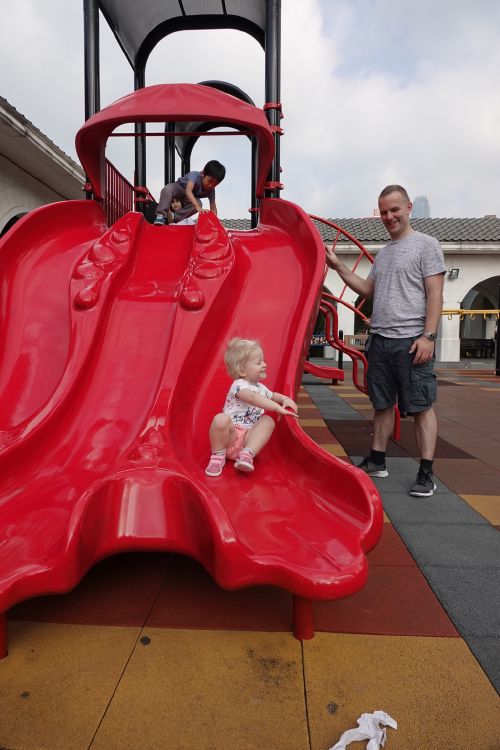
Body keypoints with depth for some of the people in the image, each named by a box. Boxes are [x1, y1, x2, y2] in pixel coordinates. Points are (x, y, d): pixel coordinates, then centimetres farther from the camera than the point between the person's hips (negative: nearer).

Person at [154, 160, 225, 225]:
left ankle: (176, 217, -28)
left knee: (198, 203, -29)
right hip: (178, 188, -4)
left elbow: (213, 208, -13)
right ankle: (161, 215, -37)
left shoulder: (211, 190, -19)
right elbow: (188, 191, -50)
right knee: (168, 189, -36)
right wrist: (197, 207, -64)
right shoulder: (195, 175, -34)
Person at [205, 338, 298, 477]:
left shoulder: (261, 387, 16)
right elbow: (254, 399, -28)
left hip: (249, 436, 6)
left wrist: (286, 399, 12)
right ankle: (218, 456, -13)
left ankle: (247, 454, -28)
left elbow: (273, 395, 36)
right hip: (231, 434, -5)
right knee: (221, 419, -36)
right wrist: (278, 408, -35)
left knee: (268, 421, -18)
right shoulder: (239, 385, -9)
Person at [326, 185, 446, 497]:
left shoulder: (426, 244, -1)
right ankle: (377, 461, 24)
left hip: (411, 341, -7)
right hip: (380, 339, 7)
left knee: (421, 406, -2)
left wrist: (428, 335, -16)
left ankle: (426, 472, 4)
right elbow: (367, 289, 21)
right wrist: (338, 266, 14)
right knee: (383, 403, 13)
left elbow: (435, 294, -8)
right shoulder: (383, 253, 20)